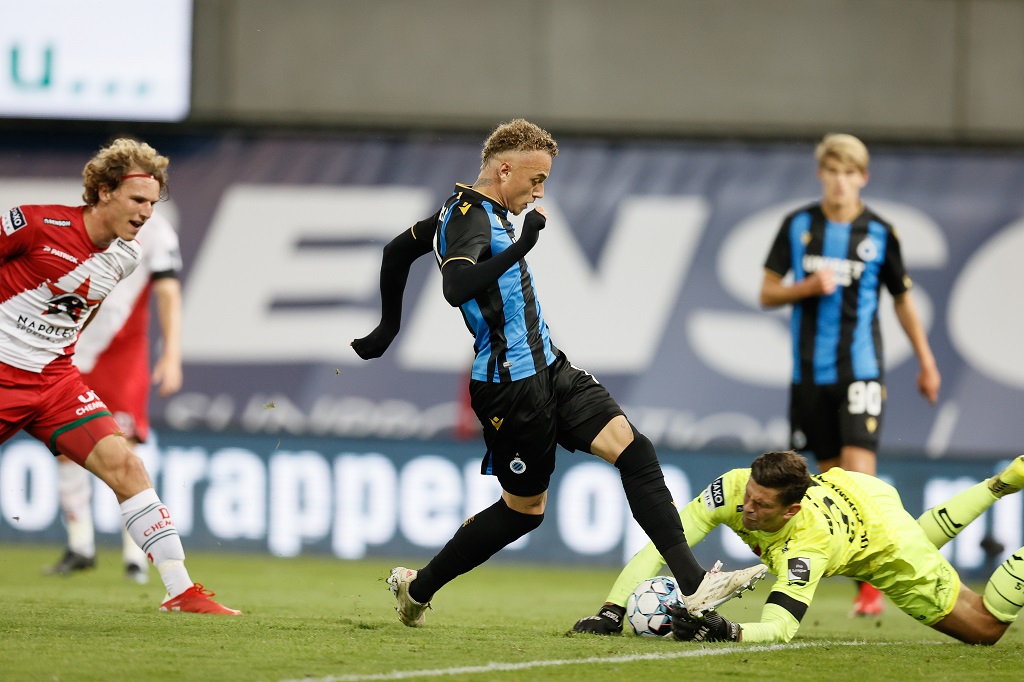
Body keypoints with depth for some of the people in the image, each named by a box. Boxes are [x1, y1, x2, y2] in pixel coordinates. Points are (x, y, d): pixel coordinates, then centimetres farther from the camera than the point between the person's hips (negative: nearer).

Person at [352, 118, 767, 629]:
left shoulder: (471, 211, 14)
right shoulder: (469, 217, -17)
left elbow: (397, 251, 27)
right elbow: (457, 288, -37)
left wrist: (389, 327, 33)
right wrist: (521, 245, -37)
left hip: (547, 370, 10)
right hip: (510, 386, -10)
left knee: (632, 448, -5)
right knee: (524, 507, 2)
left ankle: (694, 584, -11)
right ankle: (419, 587, 20)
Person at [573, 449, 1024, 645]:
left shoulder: (807, 545, -46)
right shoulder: (732, 489, -35)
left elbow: (781, 627, -52)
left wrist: (726, 632, -71)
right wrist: (611, 610, -46)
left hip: (880, 538, -6)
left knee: (984, 629, 4)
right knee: (920, 541, 38)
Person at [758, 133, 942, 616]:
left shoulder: (879, 233, 1)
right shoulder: (797, 226, 4)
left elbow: (902, 299, 12)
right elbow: (767, 293, 7)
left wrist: (926, 363, 14)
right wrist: (807, 287, -12)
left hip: (860, 370, -2)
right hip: (810, 371, 2)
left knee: (858, 472, -14)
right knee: (831, 476, 5)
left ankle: (870, 584, -10)